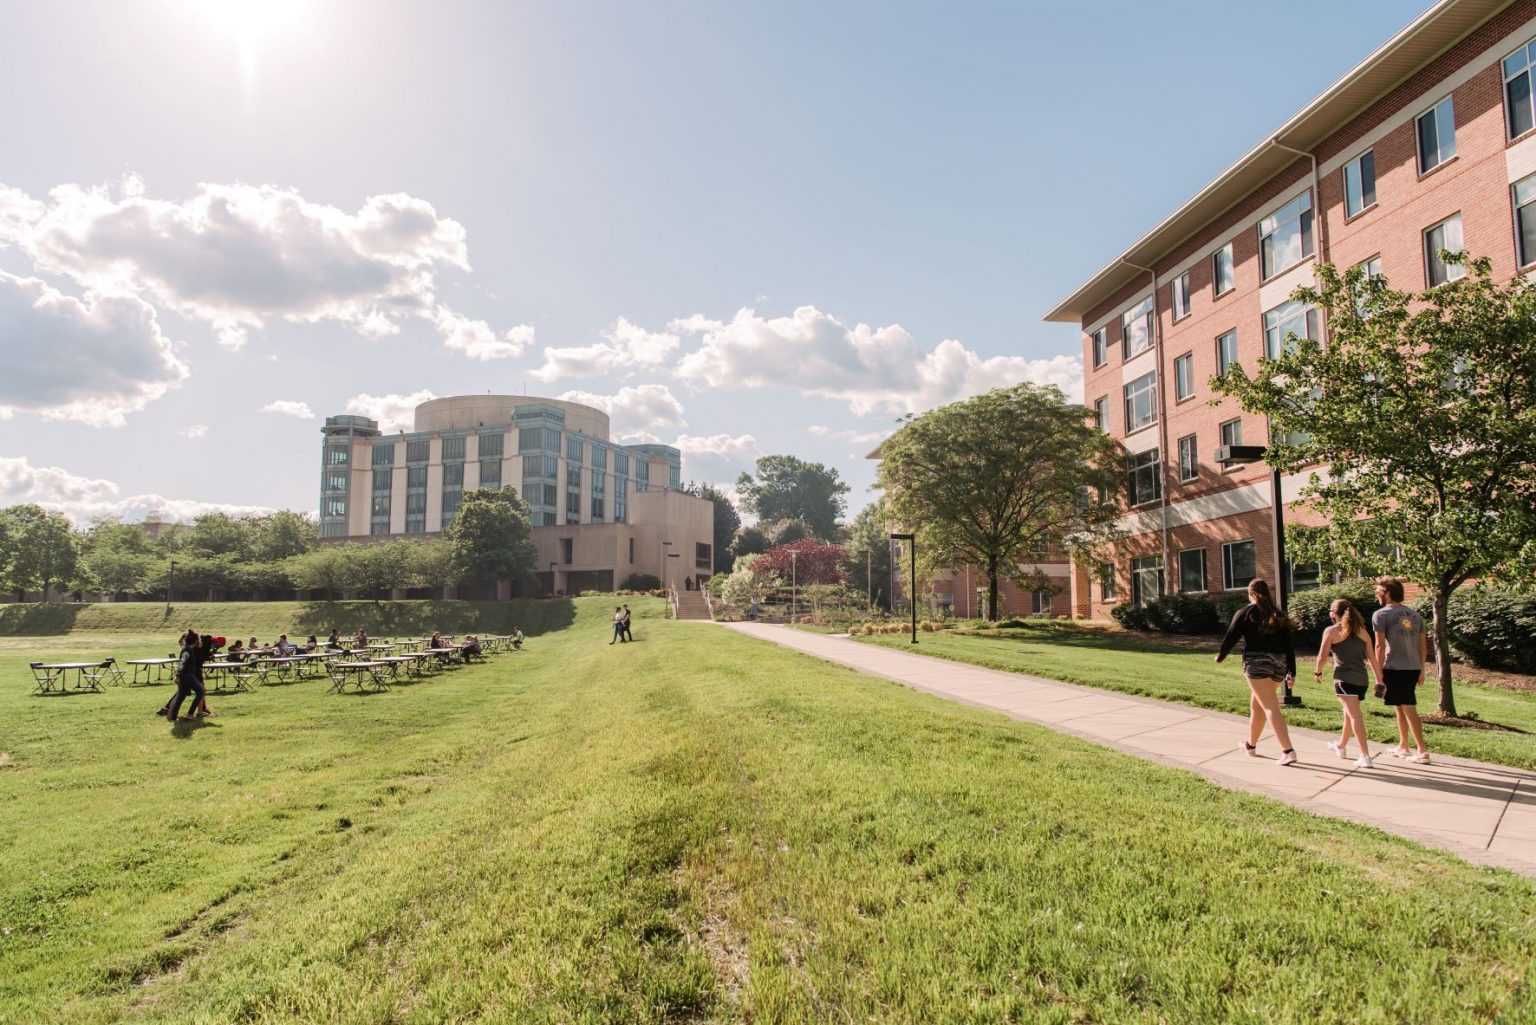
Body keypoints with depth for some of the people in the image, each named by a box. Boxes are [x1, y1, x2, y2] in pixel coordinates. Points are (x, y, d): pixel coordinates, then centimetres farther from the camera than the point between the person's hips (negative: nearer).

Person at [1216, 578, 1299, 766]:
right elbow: (1288, 645, 11)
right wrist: (1291, 671, 12)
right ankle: (1251, 745, 32)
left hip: (1256, 662, -6)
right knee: (1256, 705, 19)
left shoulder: (1245, 613, -2)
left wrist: (1220, 656, 17)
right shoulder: (1278, 615, 13)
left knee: (1271, 708, -9)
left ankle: (1288, 751, -18)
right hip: (1278, 663, 6)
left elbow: (1231, 637, 0)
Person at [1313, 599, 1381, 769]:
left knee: (1355, 716, -10)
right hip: (1361, 679, 6)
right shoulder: (1362, 631, 11)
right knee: (1350, 713, 22)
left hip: (1344, 678, -6)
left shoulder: (1331, 631, -4)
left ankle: (1365, 756, -17)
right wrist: (1379, 680, 10)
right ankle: (1341, 746, 40)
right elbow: (1372, 658, 7)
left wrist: (1317, 672, 8)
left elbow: (1322, 656, -8)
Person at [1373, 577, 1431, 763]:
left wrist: (1379, 673, -6)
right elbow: (1423, 645, 14)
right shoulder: (1415, 614, 12)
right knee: (1400, 708, 18)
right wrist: (1421, 670, 20)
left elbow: (1380, 646, -11)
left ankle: (1422, 751, -1)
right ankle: (1403, 747, 25)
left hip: (1395, 669, -7)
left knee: (1409, 710, -2)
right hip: (1413, 668, 7)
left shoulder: (1381, 614, -8)